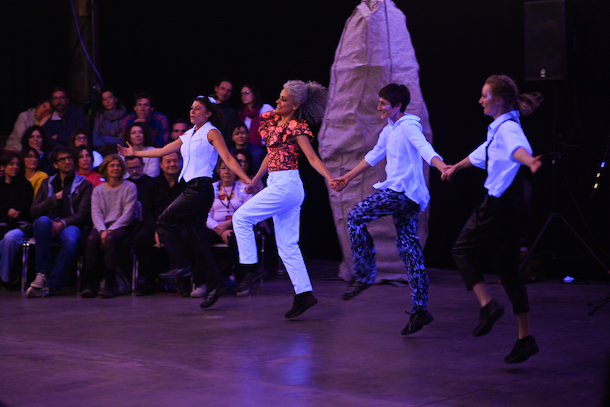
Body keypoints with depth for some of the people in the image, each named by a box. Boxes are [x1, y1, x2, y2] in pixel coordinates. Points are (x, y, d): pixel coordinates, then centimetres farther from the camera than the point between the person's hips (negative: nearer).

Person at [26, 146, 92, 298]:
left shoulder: (84, 184, 13)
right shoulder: (47, 184, 23)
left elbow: (83, 213, -1)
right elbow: (33, 211, 12)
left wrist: (62, 224, -16)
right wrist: (55, 198, 1)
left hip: (70, 224, -2)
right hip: (48, 224, 2)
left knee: (71, 241, -39)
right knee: (43, 220, -37)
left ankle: (50, 285, -34)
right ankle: (42, 273, -35)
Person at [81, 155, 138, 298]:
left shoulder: (130, 187, 6)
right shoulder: (98, 190, 17)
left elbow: (128, 214, -4)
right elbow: (95, 214, 5)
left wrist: (110, 230, -15)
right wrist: (102, 230, -15)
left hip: (123, 226, -3)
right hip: (102, 226, 3)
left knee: (110, 239, -36)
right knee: (92, 239, -31)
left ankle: (110, 284, -37)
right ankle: (90, 284, -33)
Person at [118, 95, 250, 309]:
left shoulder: (211, 133, -2)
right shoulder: (188, 136, 20)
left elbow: (228, 159, -10)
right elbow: (163, 151, 27)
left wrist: (247, 180, -20)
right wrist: (135, 153, 30)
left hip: (201, 187, -8)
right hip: (192, 188, 8)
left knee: (165, 221, -10)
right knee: (197, 237, 4)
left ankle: (183, 264, -3)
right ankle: (215, 285, 4)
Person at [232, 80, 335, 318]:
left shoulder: (296, 128, -10)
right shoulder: (274, 121, 13)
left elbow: (312, 158, -16)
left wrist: (330, 178, -30)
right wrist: (255, 180, 30)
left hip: (286, 185, -9)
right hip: (278, 185, 9)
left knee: (241, 218, -5)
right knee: (287, 245, 7)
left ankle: (251, 267, 1)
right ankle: (304, 294, 7)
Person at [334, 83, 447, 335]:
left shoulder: (408, 126, -7)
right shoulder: (389, 130, 20)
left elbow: (425, 149, -24)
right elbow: (373, 156, 31)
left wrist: (443, 167, -42)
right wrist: (347, 177, 37)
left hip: (402, 190, -9)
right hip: (400, 192, 9)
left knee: (355, 217, -9)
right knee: (408, 247, 5)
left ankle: (364, 275, -3)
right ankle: (420, 309, 3)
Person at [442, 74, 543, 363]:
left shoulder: (508, 127, -15)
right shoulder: (498, 129, 16)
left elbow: (518, 147, -39)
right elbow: (482, 153, 36)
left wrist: (529, 162, -62)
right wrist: (456, 167, 52)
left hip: (502, 204, -9)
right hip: (512, 204, 9)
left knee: (463, 249, 7)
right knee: (508, 268, 10)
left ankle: (487, 304, -7)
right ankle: (525, 338, 9)